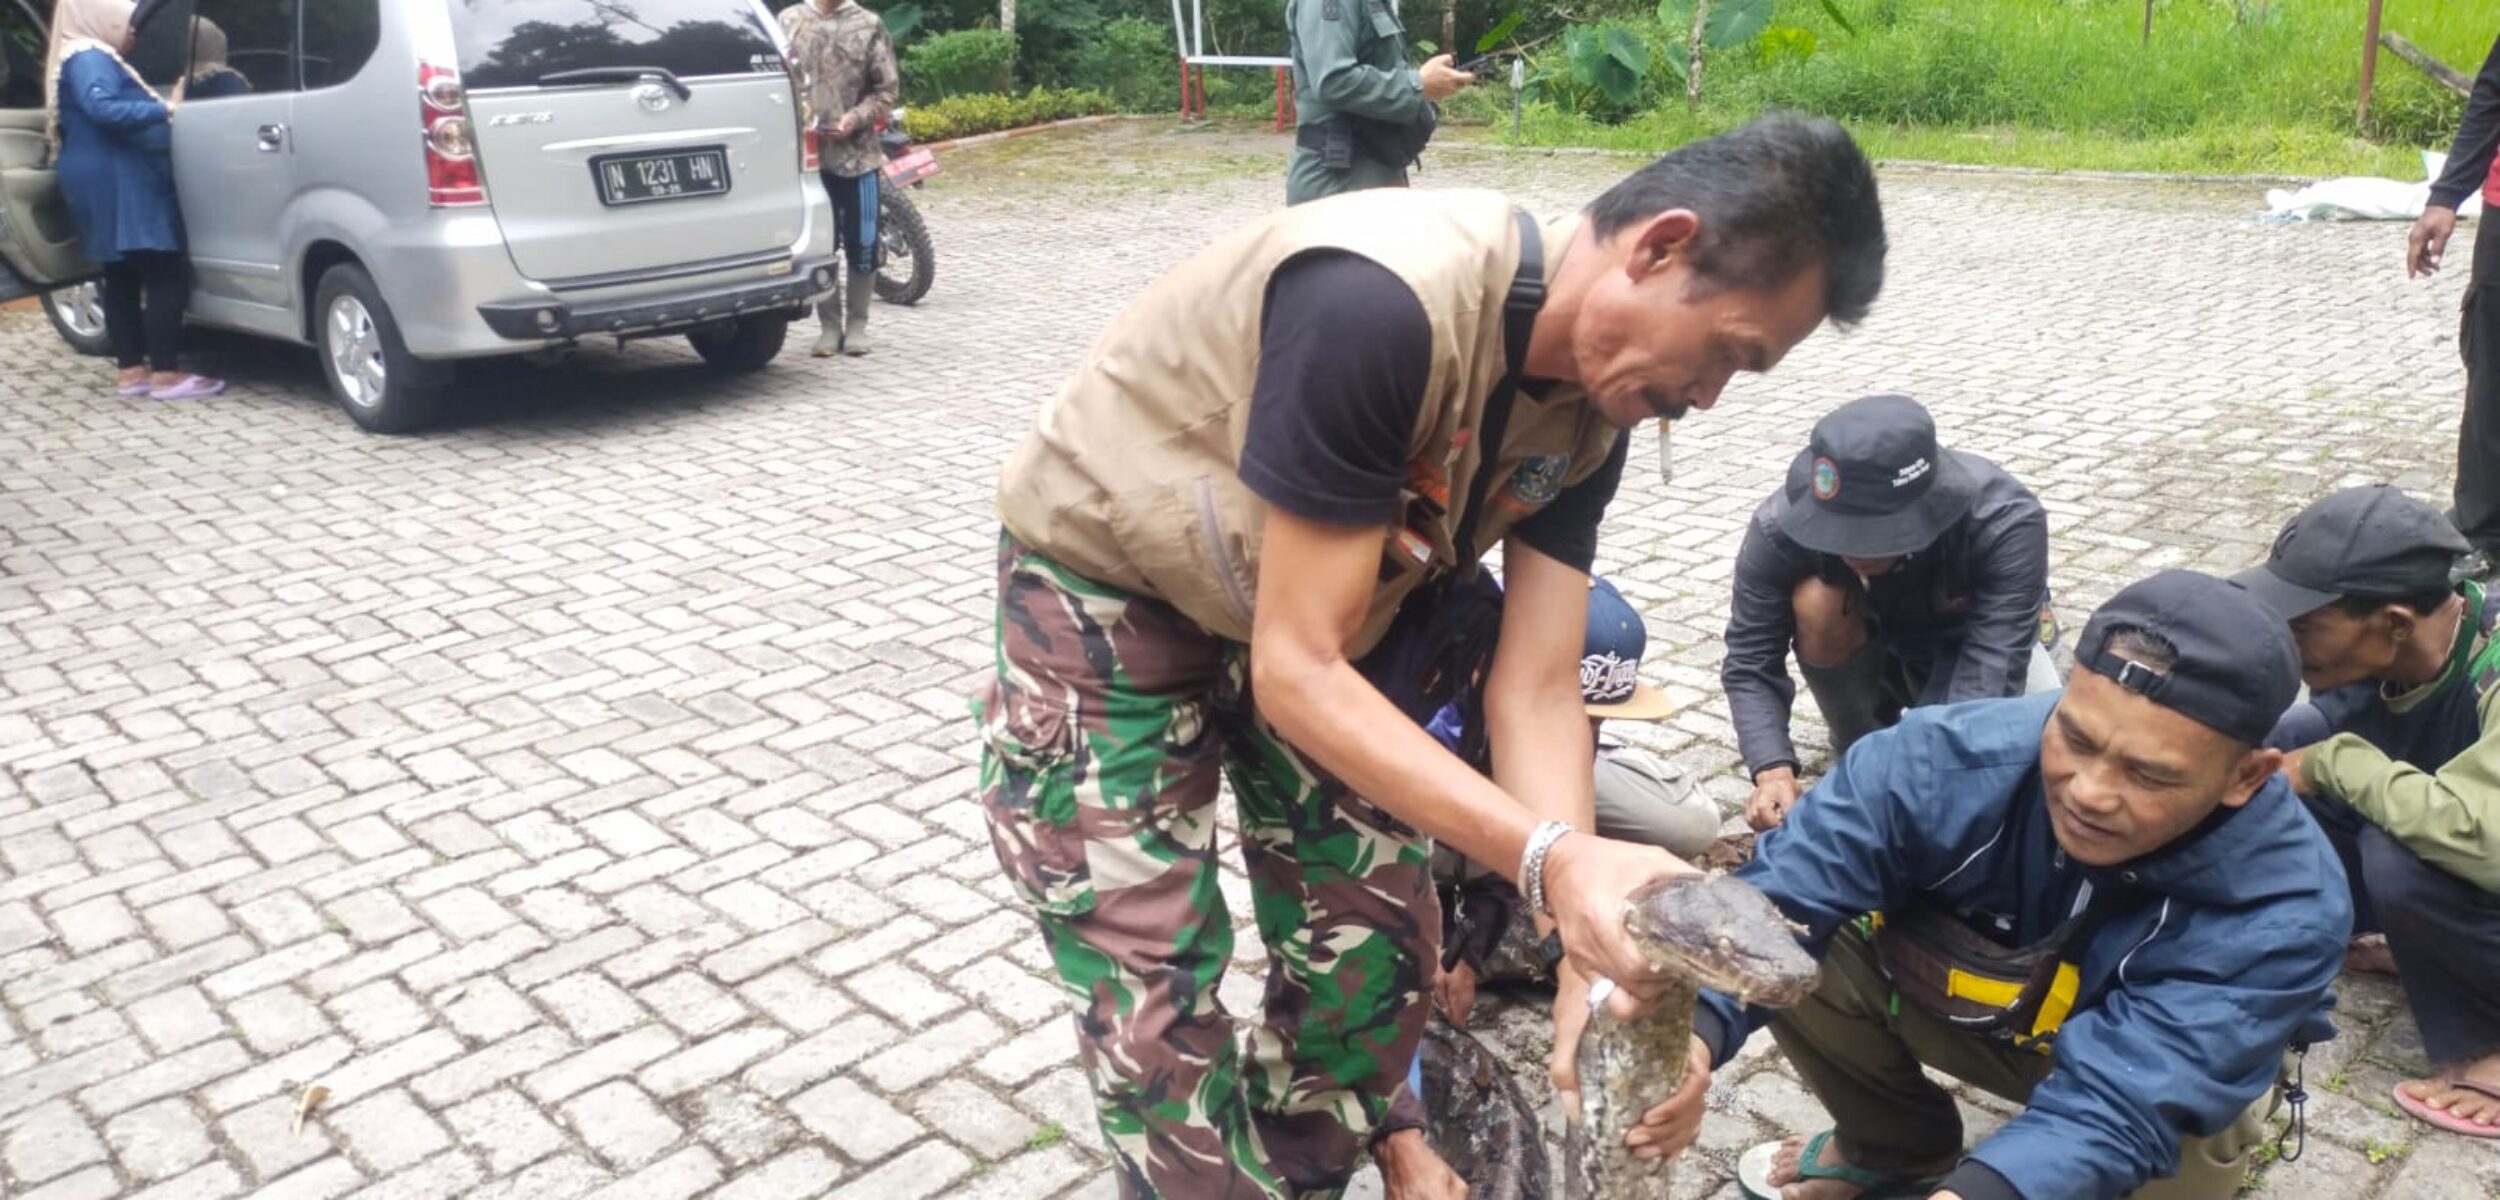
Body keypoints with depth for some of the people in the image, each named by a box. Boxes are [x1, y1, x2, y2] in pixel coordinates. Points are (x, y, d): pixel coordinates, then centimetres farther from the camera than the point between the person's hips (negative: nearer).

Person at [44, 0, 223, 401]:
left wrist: (160, 112, 16)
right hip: (118, 183, -11)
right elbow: (102, 107, -27)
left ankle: (132, 370, 13)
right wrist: (163, 111, -27)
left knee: (121, 278, 11)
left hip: (108, 184, 11)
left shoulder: (83, 60, 23)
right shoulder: (89, 59, -10)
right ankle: (166, 375, -16)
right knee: (164, 277, -14)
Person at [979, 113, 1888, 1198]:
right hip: (1108, 597, -6)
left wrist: (1590, 969, -22)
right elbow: (1296, 670, -32)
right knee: (1164, 1039, -8)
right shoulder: (1382, 301, -35)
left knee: (1375, 976, 8)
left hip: (1327, 609, 7)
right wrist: (1553, 860, -40)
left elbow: (1534, 691, -10)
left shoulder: (1593, 409, -9)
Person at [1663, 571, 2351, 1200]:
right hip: (1976, 1008, 2)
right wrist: (1695, 1028, -56)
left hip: (2175, 1070, -1)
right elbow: (1775, 900, -35)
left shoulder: (2287, 908, -34)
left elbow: (2116, 1101, -43)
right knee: (1803, 946, -23)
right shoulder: (1946, 760, -32)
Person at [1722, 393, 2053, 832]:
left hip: (1973, 638, 0)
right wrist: (1774, 771, -45)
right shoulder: (1781, 527, -33)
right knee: (1817, 602, -34)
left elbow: (1990, 680, -41)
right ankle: (1860, 748, -8)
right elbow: (1749, 665, -28)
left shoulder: (2006, 522, -37)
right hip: (1869, 641, 0)